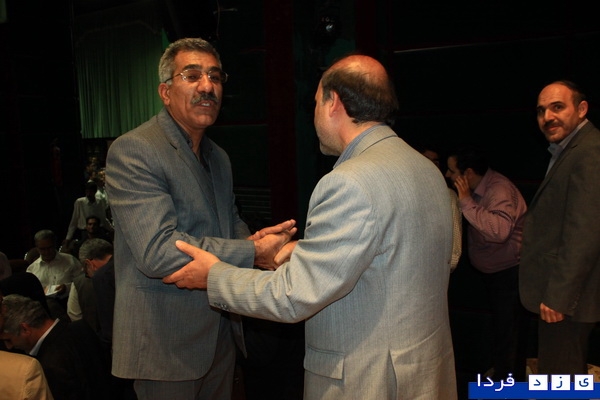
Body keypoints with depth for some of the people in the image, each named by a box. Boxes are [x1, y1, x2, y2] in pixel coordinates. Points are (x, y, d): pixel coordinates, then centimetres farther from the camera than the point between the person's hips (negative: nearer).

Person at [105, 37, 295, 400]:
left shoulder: (219, 157, 10)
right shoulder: (132, 151, -16)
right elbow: (156, 251, -25)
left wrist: (251, 239, -6)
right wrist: (255, 253, -24)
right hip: (167, 343, -7)